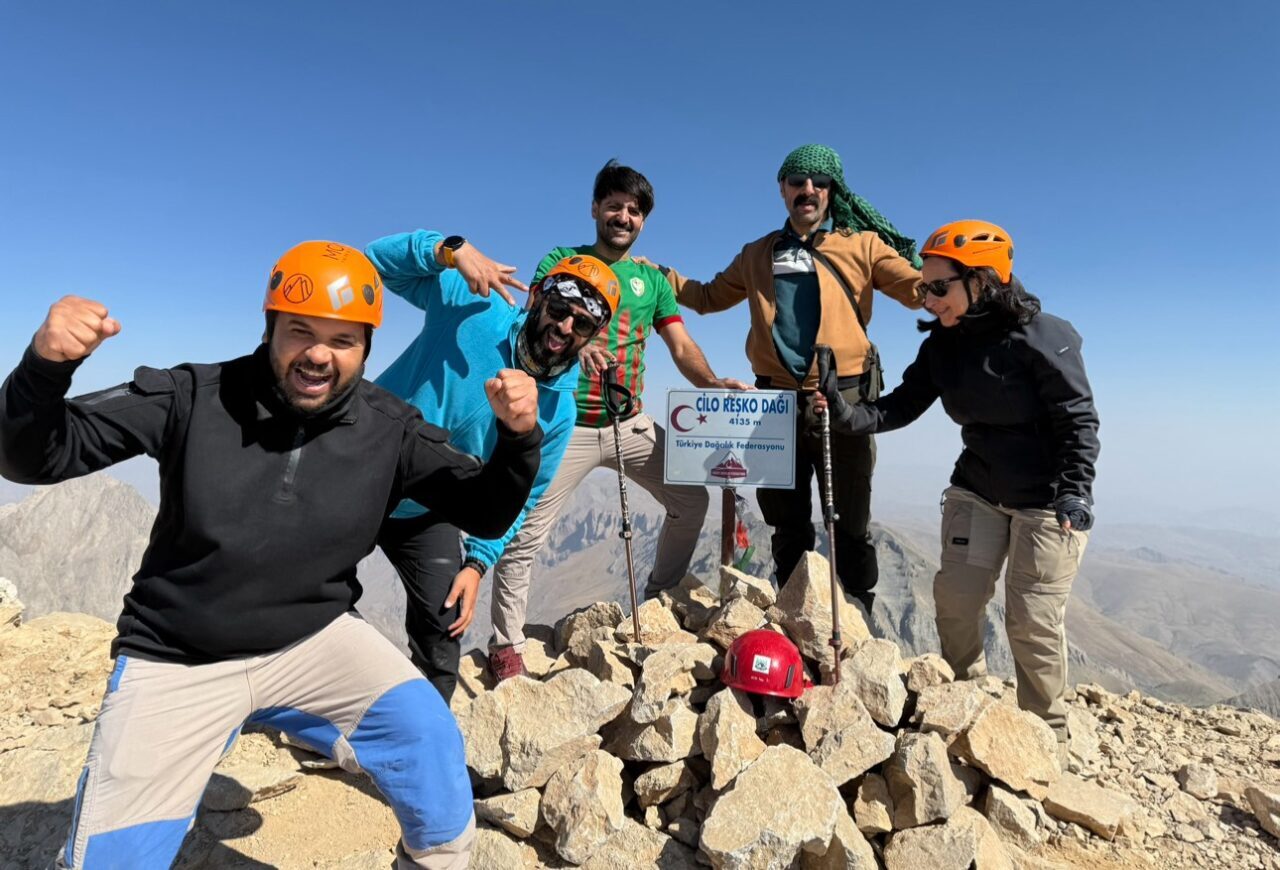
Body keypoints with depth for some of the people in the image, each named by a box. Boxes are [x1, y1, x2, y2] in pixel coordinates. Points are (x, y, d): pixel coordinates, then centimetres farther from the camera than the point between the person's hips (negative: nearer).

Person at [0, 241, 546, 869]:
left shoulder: (388, 429, -10)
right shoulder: (193, 397, -13)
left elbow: (486, 514, -8)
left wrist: (518, 435, -28)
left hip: (315, 642, 1)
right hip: (176, 662, 0)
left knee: (429, 740, -14)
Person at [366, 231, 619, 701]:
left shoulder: (558, 412, -14)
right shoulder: (471, 303, -18)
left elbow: (517, 499, -3)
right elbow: (378, 259, -14)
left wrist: (478, 562, -14)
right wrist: (452, 249, -32)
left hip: (425, 514, 1)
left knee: (442, 635, 3)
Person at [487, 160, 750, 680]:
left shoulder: (653, 279, 13)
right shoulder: (561, 262, 2)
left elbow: (683, 348, 5)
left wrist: (713, 382, -14)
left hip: (631, 424, 5)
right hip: (568, 424, -4)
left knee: (691, 501, 5)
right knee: (524, 537, -8)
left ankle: (659, 601, 24)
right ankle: (506, 646, 6)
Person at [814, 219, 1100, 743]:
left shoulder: (1041, 338, -18)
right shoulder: (942, 344, -2)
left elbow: (1078, 420, -15)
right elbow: (901, 407, -7)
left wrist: (1075, 493, -23)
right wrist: (846, 415, -23)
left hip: (1049, 500, -5)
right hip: (977, 489, 6)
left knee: (1032, 620, -1)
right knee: (955, 597, 6)